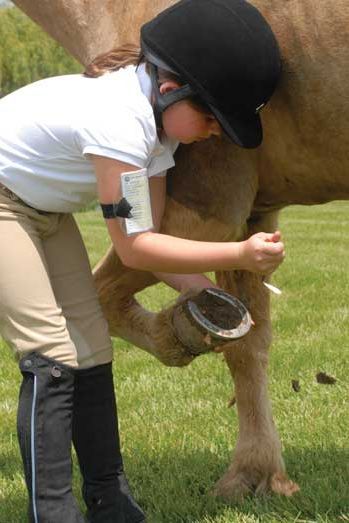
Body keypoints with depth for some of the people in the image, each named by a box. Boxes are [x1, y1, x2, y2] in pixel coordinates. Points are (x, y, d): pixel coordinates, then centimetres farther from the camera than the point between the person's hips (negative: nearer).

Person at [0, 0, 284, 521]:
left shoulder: (158, 116, -6)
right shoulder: (119, 120, -34)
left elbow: (145, 234, -4)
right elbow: (133, 247, -30)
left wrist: (206, 293, -15)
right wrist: (239, 255, -31)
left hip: (42, 208, 9)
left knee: (91, 350, 6)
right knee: (52, 355, -15)